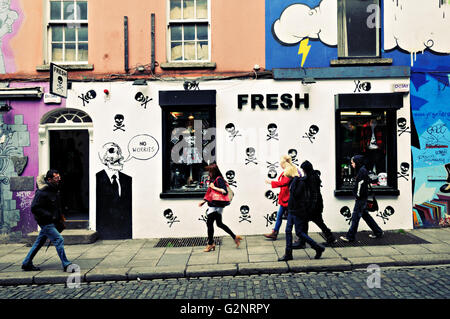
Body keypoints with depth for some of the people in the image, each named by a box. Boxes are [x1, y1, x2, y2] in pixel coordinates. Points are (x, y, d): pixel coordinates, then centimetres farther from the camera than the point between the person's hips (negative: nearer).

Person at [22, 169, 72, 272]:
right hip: (46, 222, -9)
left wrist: (60, 215, 12)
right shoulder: (42, 192, -20)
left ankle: (26, 263, 30)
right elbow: (34, 208, -21)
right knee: (59, 239, -11)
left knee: (39, 242, 17)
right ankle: (66, 265, -6)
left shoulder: (55, 190, 8)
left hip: (52, 222, 9)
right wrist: (50, 216, -22)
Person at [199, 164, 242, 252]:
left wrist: (214, 187, -20)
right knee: (219, 224, 16)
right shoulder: (212, 179, 13)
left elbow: (225, 192, -24)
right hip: (212, 205, 10)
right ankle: (235, 237, 25)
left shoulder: (219, 179, -15)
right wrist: (203, 201, 18)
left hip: (216, 206, -10)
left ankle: (210, 244, 7)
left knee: (209, 223, -5)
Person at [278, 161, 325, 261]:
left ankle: (318, 248, 13)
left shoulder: (301, 182, -17)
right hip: (292, 210, 9)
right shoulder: (297, 181, 11)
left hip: (298, 211, -9)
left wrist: (295, 178, -24)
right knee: (288, 230, 7)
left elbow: (295, 194, -28)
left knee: (299, 232, -2)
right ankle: (288, 254, 13)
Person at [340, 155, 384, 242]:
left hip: (361, 199, -10)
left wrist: (357, 196, -15)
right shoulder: (361, 170, 15)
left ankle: (350, 236, -2)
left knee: (355, 216, -6)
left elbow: (361, 185, -20)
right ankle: (378, 232, 26)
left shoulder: (362, 171, -15)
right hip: (362, 198, 10)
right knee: (365, 215, 17)